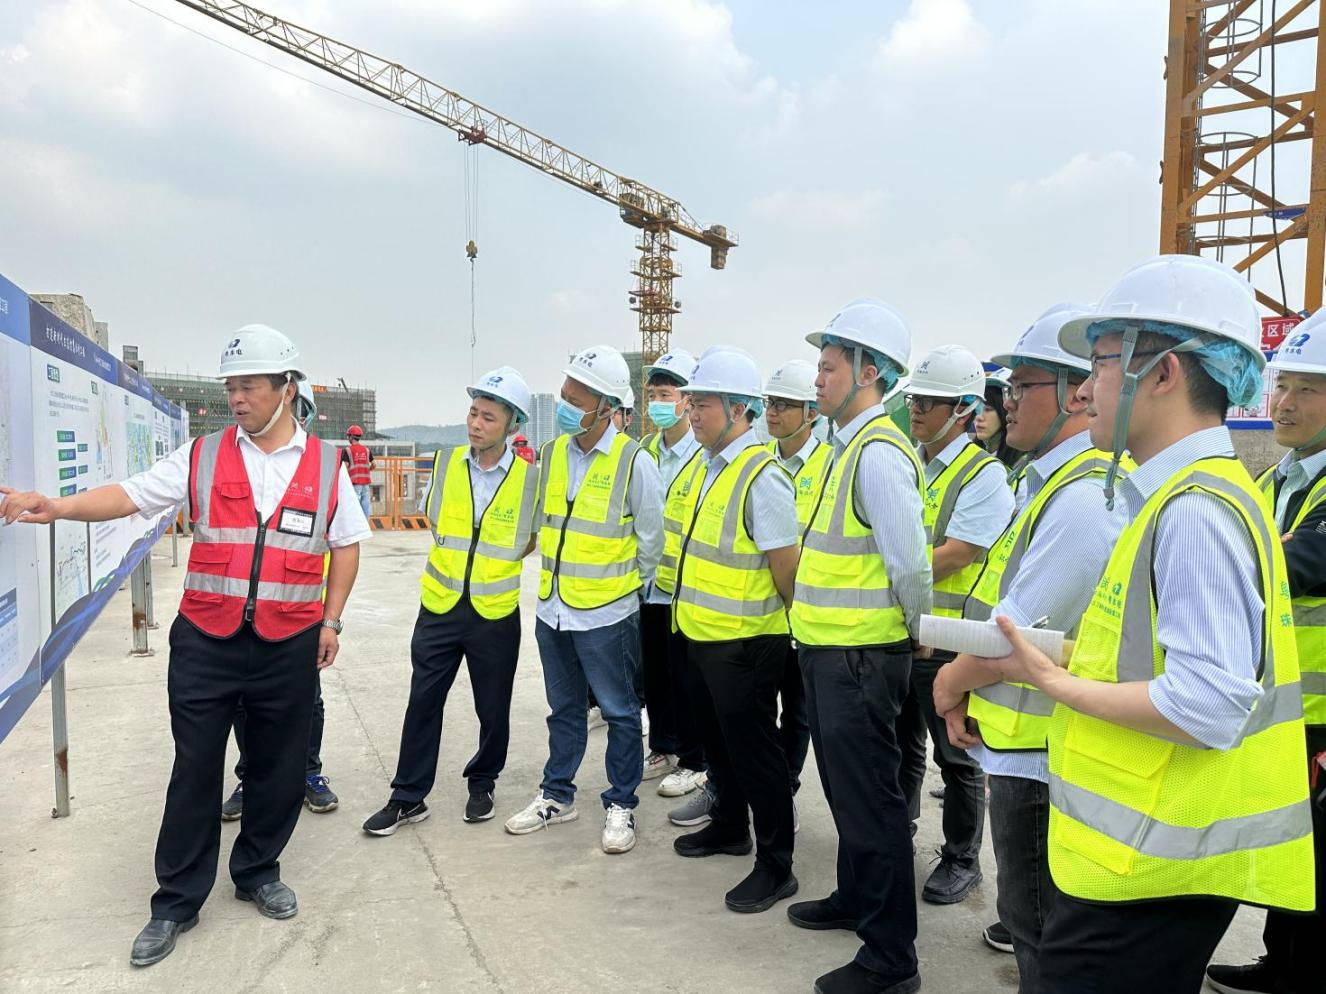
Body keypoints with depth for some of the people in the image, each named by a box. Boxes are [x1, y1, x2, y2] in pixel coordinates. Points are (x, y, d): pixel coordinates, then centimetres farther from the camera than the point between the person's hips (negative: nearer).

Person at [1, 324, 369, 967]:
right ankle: (176, 902, 23)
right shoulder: (202, 457, 1)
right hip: (205, 643, 0)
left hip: (288, 646, 1)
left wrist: (331, 620, 5)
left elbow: (346, 543, 8)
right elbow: (131, 495, -5)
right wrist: (58, 506, -21)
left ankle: (258, 873, 35)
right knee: (195, 771, 8)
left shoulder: (326, 465, 2)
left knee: (279, 769, 12)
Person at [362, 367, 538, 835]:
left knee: (493, 709, 11)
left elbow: (535, 538, 6)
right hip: (439, 607, 2)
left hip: (495, 613, -2)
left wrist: (496, 561, 0)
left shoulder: (530, 478, -10)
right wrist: (458, 559, 6)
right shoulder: (446, 463, -2)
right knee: (423, 703, 7)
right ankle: (408, 797, 20)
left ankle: (482, 785, 33)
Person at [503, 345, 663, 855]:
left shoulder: (633, 462, -14)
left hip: (606, 615, -5)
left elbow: (651, 538, -5)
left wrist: (628, 588, 3)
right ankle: (556, 795, 33)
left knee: (620, 713, 7)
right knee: (564, 709, 19)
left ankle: (621, 806, 22)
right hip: (552, 608, 6)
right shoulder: (551, 454, 4)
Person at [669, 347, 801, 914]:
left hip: (744, 643, -9)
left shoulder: (761, 477, -22)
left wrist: (794, 624, -6)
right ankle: (729, 827, 43)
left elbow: (786, 567, -19)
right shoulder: (701, 467, 6)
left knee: (752, 749, 2)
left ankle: (776, 867, 17)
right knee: (718, 739, 23)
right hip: (700, 633, 9)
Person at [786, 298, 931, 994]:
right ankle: (856, 898, 43)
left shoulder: (878, 453, -19)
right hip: (831, 650, 10)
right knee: (847, 788, 23)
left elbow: (910, 566, -22)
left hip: (861, 657, -10)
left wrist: (916, 635, -7)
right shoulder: (849, 447, 12)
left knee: (869, 799, 1)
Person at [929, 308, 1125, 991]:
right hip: (1026, 750, 10)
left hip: (1038, 757, -9)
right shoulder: (1053, 483, 10)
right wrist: (968, 691, 8)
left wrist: (951, 685, -6)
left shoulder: (1086, 499, -24)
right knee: (1032, 917, 26)